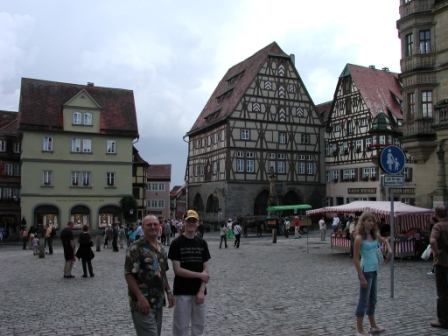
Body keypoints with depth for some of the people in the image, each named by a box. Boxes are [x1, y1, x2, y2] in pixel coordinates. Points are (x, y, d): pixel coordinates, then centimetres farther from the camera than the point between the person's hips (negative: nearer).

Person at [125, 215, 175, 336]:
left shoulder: (160, 247, 12)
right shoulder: (136, 247, -13)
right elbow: (129, 274, -16)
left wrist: (168, 292, 13)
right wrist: (140, 297, -22)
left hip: (158, 302, 8)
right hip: (143, 303, -8)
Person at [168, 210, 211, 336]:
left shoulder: (202, 243, 5)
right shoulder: (177, 243, -7)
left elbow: (205, 269, 2)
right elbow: (177, 270, -13)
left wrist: (202, 291, -8)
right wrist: (200, 275, -12)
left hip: (199, 292, 4)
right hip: (182, 292, -4)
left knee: (199, 325, 12)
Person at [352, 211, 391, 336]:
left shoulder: (374, 235, 5)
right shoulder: (359, 238, -16)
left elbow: (385, 240, 27)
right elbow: (355, 259, -16)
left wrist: (389, 250, 8)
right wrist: (361, 277, -19)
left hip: (374, 270, 8)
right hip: (366, 271, -8)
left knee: (372, 299, 18)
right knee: (364, 300, -1)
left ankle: (373, 326, 31)